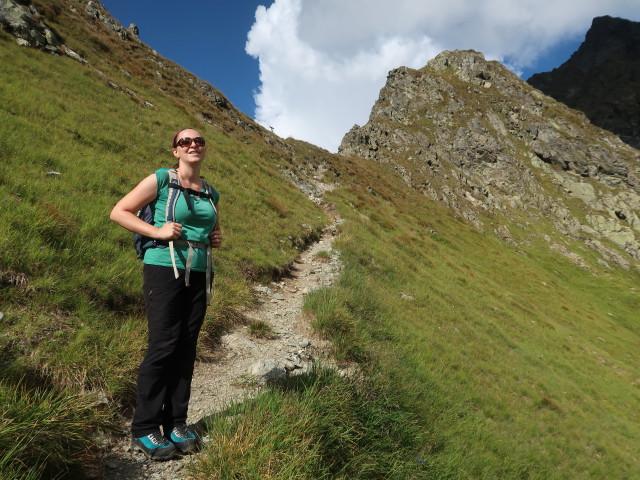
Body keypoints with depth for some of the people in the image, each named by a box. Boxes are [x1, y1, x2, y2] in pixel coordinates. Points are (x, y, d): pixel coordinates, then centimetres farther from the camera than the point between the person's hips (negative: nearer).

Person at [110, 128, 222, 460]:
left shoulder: (211, 193, 14)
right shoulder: (161, 179, -2)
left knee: (186, 348, 7)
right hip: (165, 269, -5)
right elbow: (118, 212, -2)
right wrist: (157, 231, -14)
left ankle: (176, 423, 19)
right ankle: (144, 429, 9)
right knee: (162, 346, -6)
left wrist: (217, 239, 7)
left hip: (200, 274, 5)